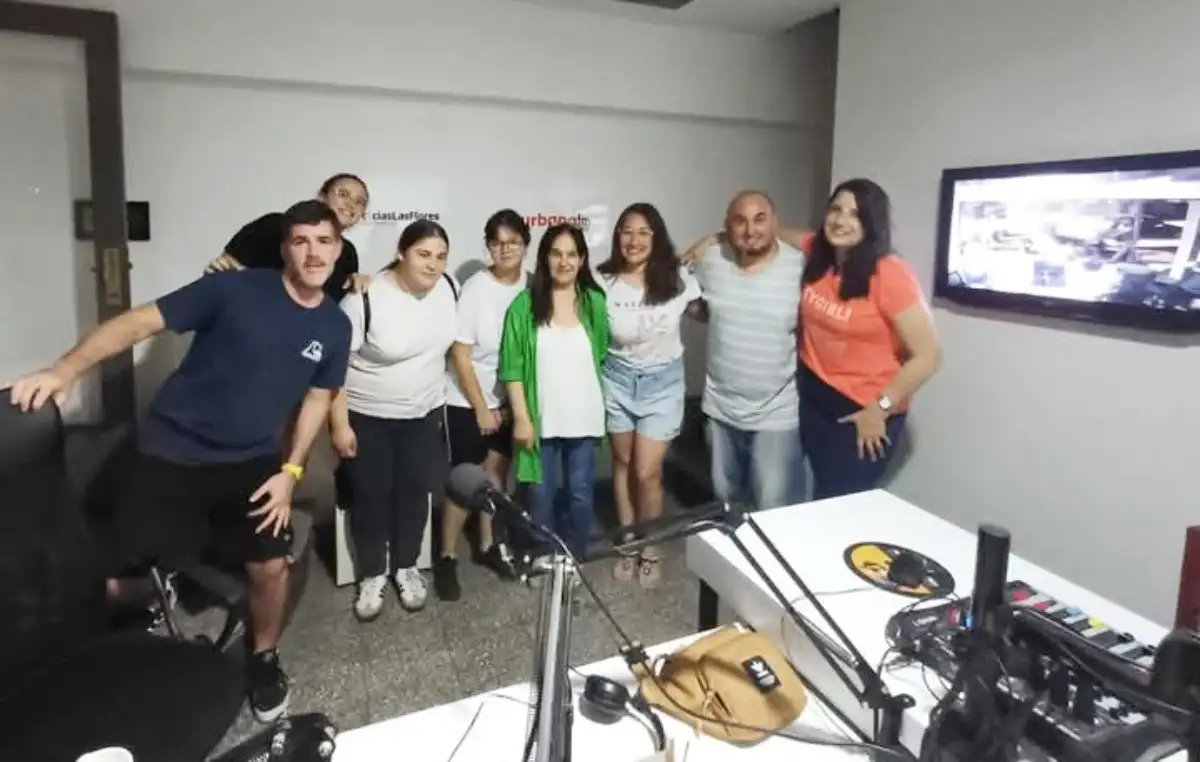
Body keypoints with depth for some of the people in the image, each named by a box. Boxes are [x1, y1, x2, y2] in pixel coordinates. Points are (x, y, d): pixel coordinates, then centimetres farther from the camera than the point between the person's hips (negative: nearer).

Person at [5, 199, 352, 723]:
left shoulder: (334, 326, -1)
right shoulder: (235, 289, -14)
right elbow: (138, 323, -16)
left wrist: (291, 472, 0)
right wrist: (65, 370, -31)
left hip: (252, 462, 3)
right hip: (172, 455, -3)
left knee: (271, 565, 0)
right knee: (110, 582, -4)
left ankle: (263, 659, 30)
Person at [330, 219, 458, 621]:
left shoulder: (449, 289, -9)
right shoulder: (364, 299, -23)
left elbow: (453, 342, 9)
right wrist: (339, 424, -18)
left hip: (423, 414, 4)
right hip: (366, 416, -4)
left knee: (415, 491, 13)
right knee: (370, 496, 8)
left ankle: (406, 567, 33)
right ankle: (372, 575, 28)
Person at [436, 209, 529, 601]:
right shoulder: (476, 288, -17)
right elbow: (459, 353, -15)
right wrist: (482, 407, -13)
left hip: (509, 398, 4)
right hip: (467, 400, -4)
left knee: (497, 469, 14)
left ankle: (488, 545, 31)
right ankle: (447, 557, 16)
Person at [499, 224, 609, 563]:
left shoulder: (595, 302, 3)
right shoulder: (525, 304, -5)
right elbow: (512, 366, -6)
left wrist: (600, 404, 9)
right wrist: (521, 417, -11)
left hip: (583, 417, 2)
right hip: (541, 418, -2)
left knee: (580, 493, 11)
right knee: (541, 494, 9)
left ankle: (575, 560, 29)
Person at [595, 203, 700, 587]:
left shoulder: (678, 279, -10)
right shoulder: (603, 281, -11)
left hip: (662, 381, -1)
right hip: (618, 378, 1)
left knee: (647, 472, -2)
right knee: (623, 463, 14)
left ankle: (649, 549, 23)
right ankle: (628, 544, 33)